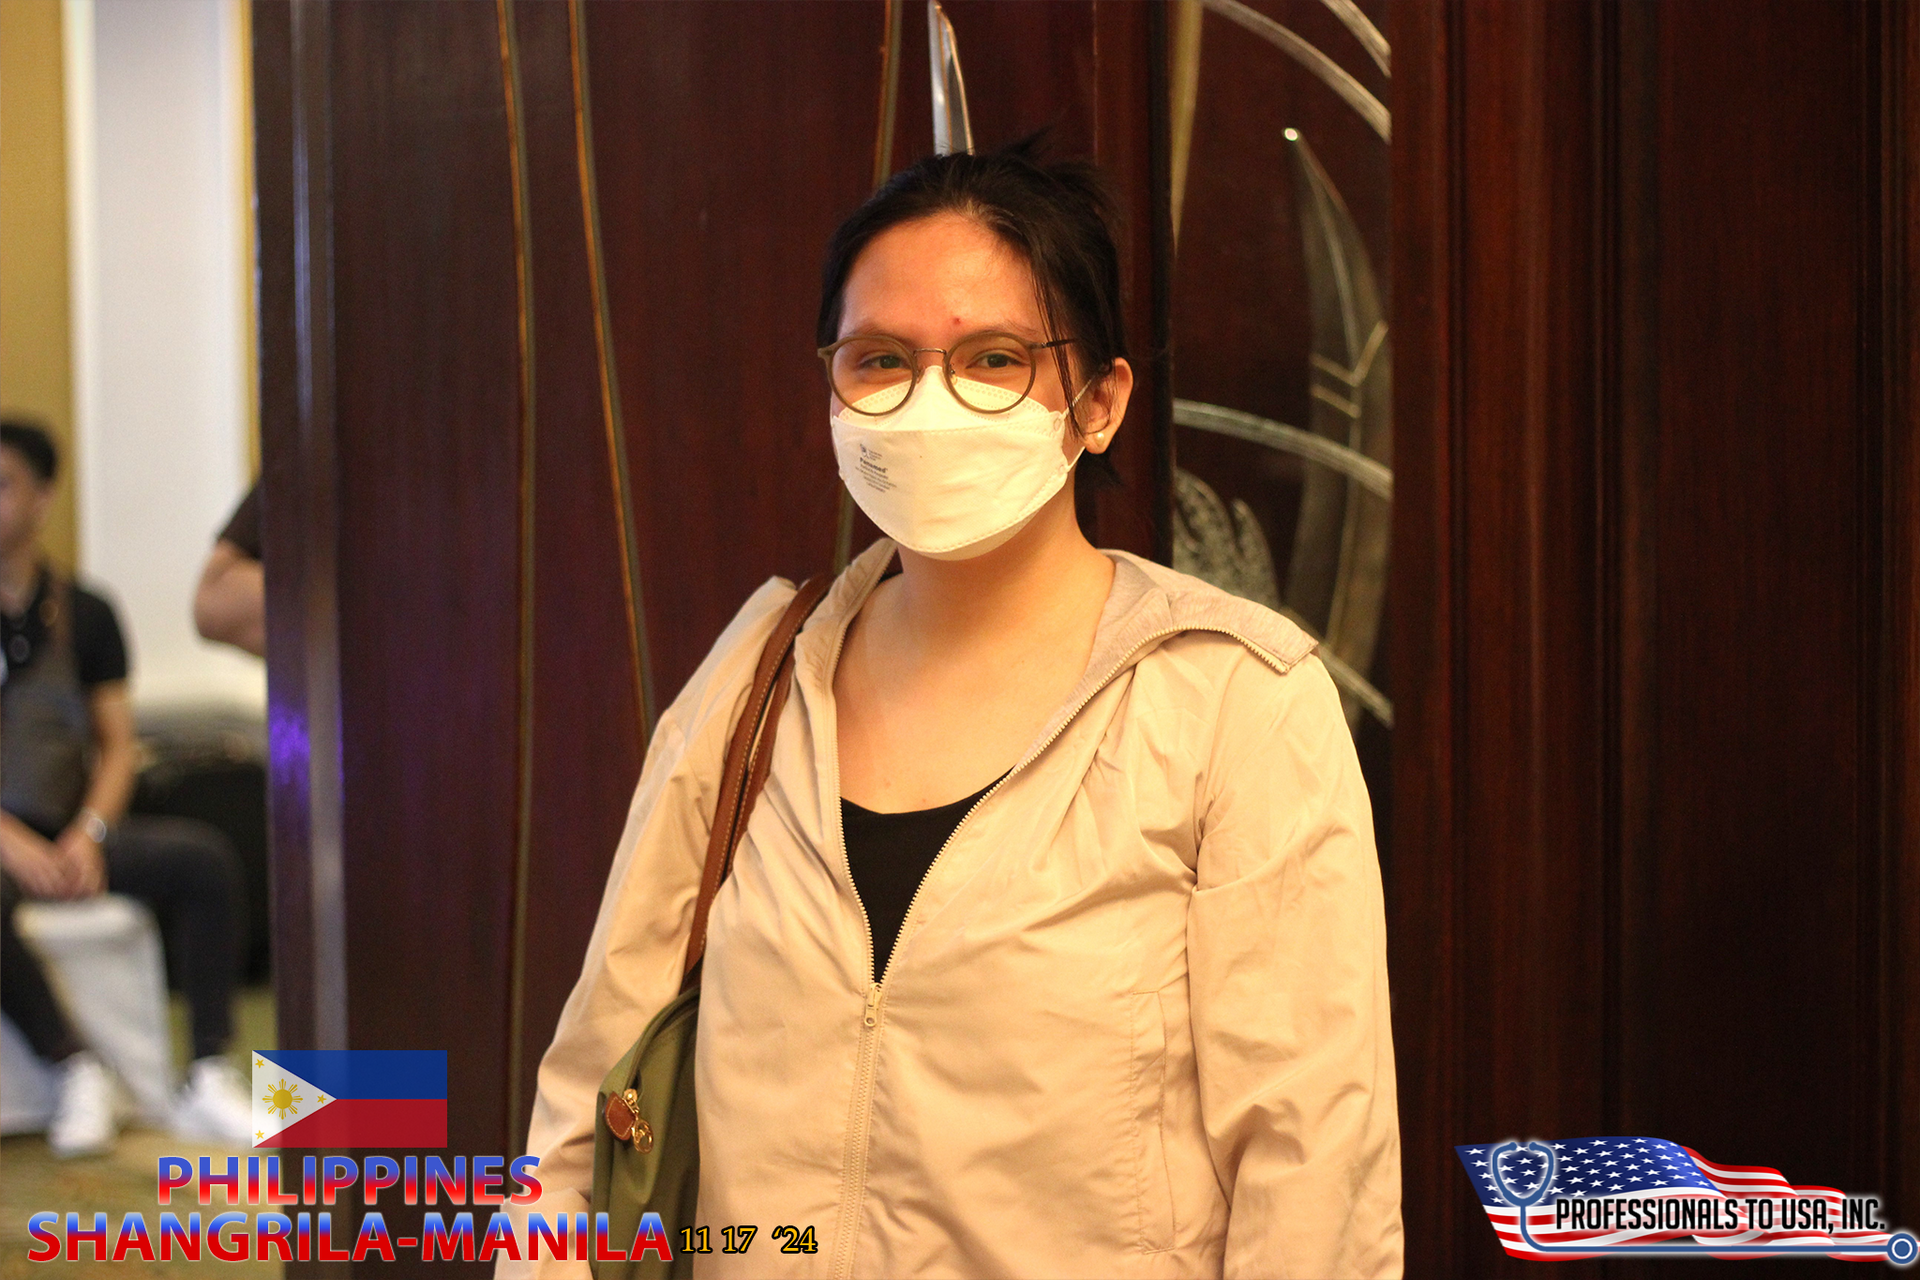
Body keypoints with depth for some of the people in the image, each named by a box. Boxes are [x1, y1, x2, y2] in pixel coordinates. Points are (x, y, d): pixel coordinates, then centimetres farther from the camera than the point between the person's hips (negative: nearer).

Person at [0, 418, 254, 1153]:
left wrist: (87, 835, -10)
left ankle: (208, 1081, -21)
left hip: (68, 837, 4)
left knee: (203, 854, -23)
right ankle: (75, 1069, -22)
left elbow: (115, 746, 10)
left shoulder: (83, 616, 11)